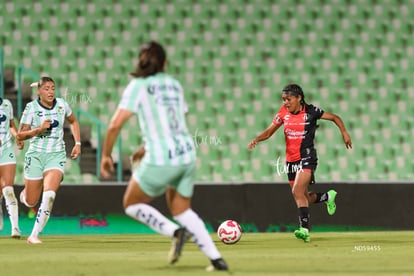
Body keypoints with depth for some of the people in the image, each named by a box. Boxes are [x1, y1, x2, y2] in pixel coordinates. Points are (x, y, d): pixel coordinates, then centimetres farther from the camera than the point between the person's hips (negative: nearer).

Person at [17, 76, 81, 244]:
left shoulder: (62, 105, 0)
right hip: (35, 155, -1)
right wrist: (39, 129, -19)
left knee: (49, 195, -23)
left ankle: (34, 235, -14)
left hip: (56, 155, 1)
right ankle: (24, 194, 45)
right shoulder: (31, 108, -8)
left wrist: (77, 143, 11)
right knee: (31, 202, 5)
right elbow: (20, 135, -5)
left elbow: (73, 121, 20)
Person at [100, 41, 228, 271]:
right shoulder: (174, 85, 14)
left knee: (131, 204, 14)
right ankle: (216, 259, 9)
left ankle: (175, 232, -7)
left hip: (161, 161, -6)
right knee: (181, 211, 22)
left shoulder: (138, 86, -4)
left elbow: (115, 125, -11)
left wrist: (106, 155, 2)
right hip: (187, 155, 6)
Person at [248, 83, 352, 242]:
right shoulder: (283, 113, 4)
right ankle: (328, 197, 40)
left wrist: (344, 132, -9)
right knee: (303, 198, 11)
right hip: (291, 160, 6)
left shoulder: (311, 111, -7)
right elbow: (269, 132, 7)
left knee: (297, 191, -23)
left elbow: (335, 118, 4)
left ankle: (305, 229, -24)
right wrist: (256, 140, -12)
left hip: (307, 157, -6)